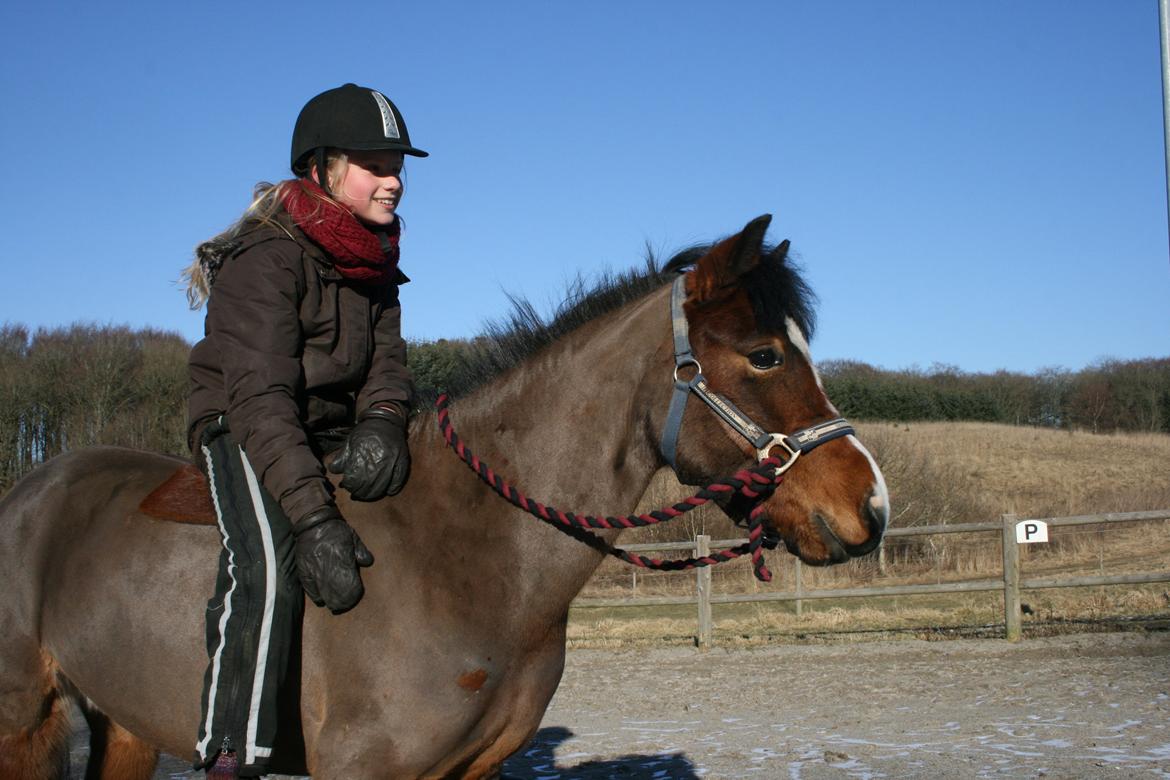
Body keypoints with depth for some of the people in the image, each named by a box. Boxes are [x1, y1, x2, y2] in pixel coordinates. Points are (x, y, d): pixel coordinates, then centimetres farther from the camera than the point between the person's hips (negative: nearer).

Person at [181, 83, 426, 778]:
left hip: (338, 434, 8)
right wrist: (313, 518, -38)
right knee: (271, 558, -33)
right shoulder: (267, 259, -19)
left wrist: (382, 422, -25)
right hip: (242, 434, -8)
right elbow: (260, 397, -28)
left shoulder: (374, 263, 6)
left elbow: (387, 361, 1)